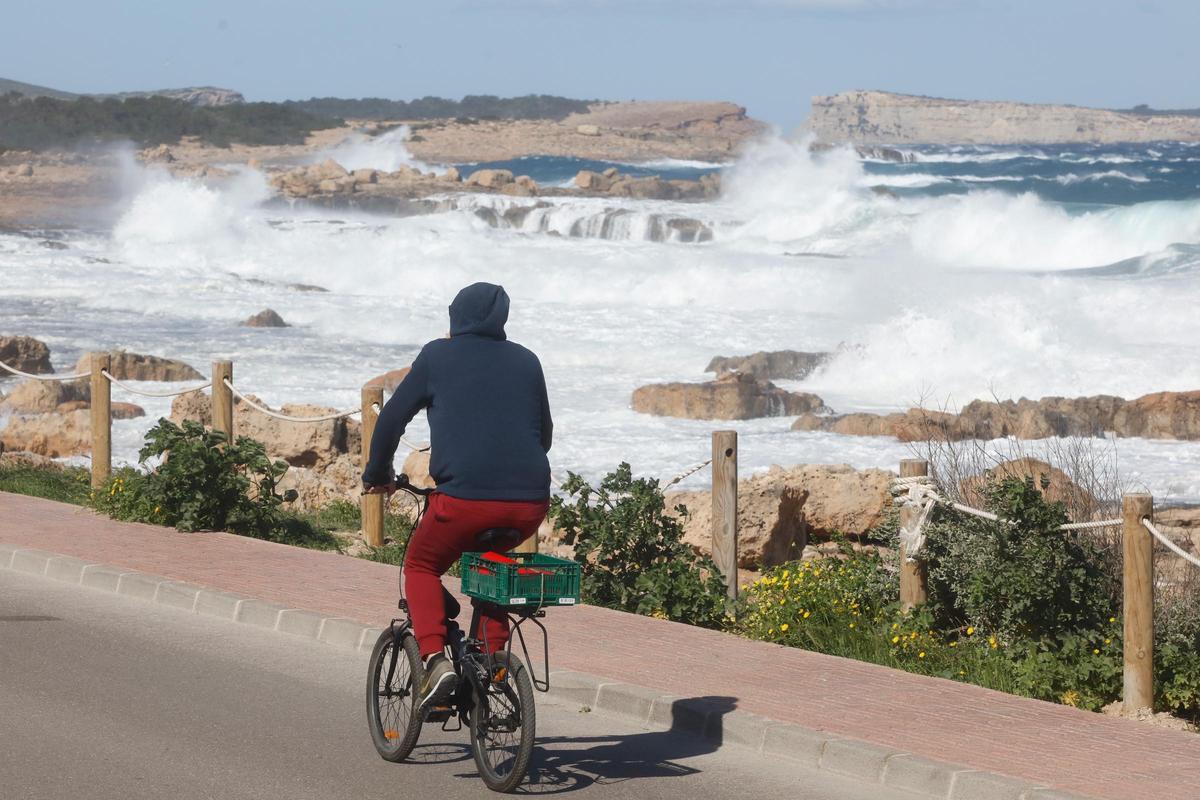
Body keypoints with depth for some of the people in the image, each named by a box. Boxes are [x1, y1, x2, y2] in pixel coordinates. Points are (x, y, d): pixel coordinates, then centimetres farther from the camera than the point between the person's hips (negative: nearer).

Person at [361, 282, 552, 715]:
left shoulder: (438, 356, 8)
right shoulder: (526, 362, 18)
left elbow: (393, 416, 13)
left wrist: (377, 473, 28)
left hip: (466, 496, -4)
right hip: (530, 503, 4)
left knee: (421, 566, 19)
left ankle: (435, 659, -2)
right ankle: (490, 657, 21)